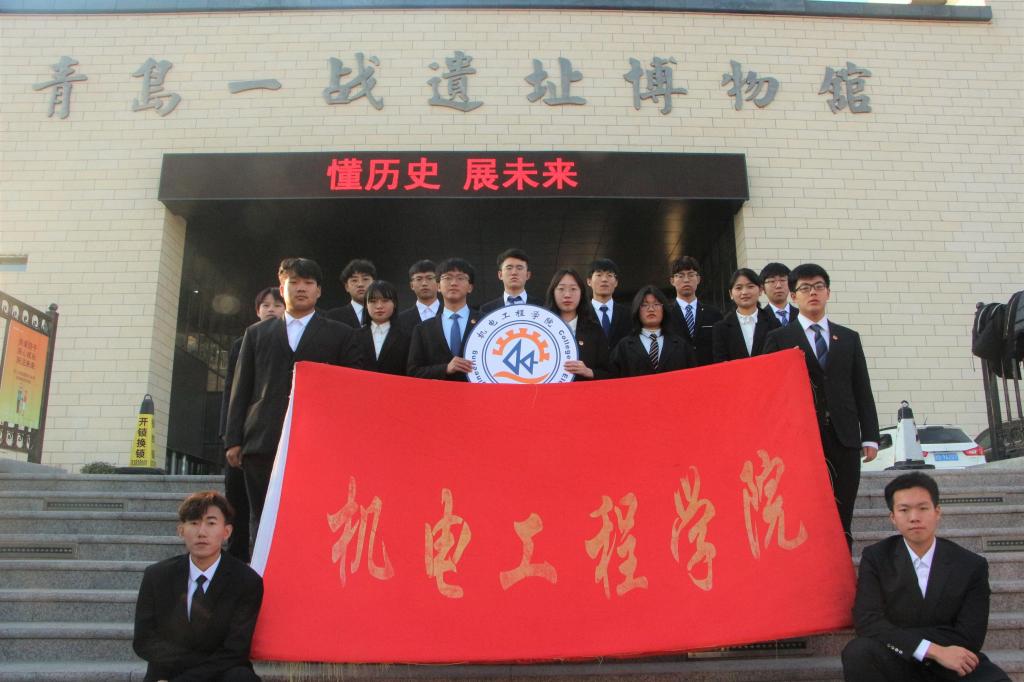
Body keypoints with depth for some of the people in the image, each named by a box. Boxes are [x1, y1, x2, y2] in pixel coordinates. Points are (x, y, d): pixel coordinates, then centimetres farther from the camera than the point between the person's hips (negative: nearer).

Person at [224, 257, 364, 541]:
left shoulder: (341, 335, 13)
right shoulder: (256, 333, 19)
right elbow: (241, 390, 15)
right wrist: (233, 440, 6)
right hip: (263, 443, 2)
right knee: (263, 522, 3)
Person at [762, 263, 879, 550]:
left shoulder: (849, 338, 15)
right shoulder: (779, 338, 7)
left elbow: (862, 391, 12)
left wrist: (870, 437, 7)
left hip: (843, 439, 3)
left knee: (842, 519, 4)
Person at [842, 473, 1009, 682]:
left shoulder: (972, 566, 1)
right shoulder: (876, 558, 0)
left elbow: (969, 638, -5)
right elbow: (868, 621, -14)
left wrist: (899, 636, -14)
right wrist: (934, 650, -24)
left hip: (953, 662, 0)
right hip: (896, 663, 0)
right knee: (858, 652, -31)